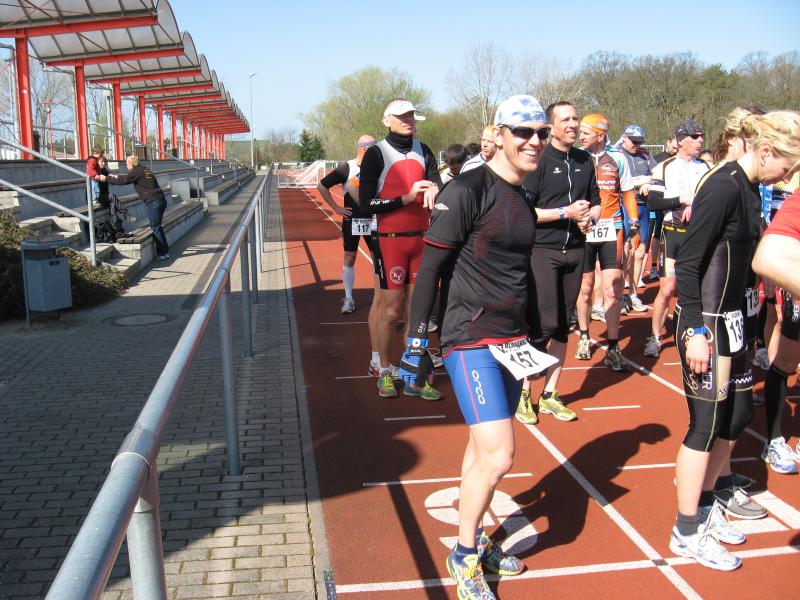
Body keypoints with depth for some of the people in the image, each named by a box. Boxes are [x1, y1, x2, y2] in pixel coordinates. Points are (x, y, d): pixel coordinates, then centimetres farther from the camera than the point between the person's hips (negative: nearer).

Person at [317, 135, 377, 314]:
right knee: (349, 258, 3)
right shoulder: (347, 168, -10)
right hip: (351, 220, -3)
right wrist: (336, 208, -6)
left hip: (372, 220, 3)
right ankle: (348, 298, 14)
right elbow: (321, 186, -5)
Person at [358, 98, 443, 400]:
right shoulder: (377, 153, -3)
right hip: (390, 240, -4)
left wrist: (433, 189, -22)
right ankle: (385, 372, 17)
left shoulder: (422, 151, 12)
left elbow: (437, 184, 2)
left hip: (421, 239, 4)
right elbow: (367, 204, -9)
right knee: (391, 310, -1)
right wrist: (406, 198, -15)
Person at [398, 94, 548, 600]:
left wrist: (529, 338, 22)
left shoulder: (524, 201, 12)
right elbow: (430, 267, -13)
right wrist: (418, 339, -14)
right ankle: (464, 557, 12)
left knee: (483, 449, 14)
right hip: (470, 339, -7)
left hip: (511, 340, 7)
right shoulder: (467, 190, -12)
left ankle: (475, 541, 31)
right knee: (498, 456, -10)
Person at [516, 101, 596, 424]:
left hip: (574, 251, 6)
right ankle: (523, 394, 7)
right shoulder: (539, 160, -7)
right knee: (544, 323, -9)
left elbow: (595, 202, 20)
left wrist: (588, 217, -2)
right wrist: (566, 212, -17)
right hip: (542, 250, -6)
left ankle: (549, 394, 20)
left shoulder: (585, 160, 12)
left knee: (563, 324, 9)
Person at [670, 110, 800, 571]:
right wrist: (695, 331, -22)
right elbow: (687, 264, -21)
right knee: (707, 424, 0)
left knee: (738, 414, 17)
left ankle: (705, 504, 34)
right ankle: (687, 532, 15)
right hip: (705, 324, -9)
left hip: (731, 320, 9)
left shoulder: (749, 189, 9)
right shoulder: (723, 189, -18)